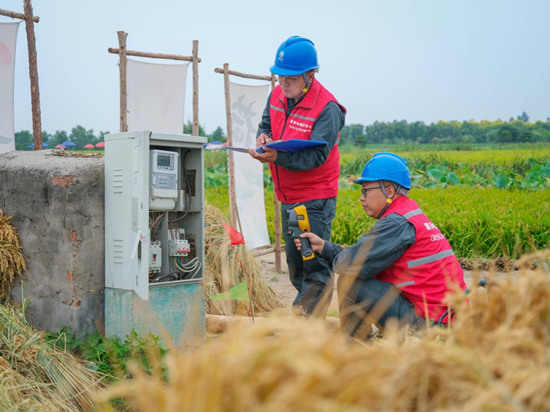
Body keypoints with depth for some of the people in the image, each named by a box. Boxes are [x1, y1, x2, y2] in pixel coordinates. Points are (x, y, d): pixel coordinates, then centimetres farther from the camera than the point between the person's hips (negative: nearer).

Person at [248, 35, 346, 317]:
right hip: (287, 196, 8)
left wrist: (277, 157, -37)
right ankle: (304, 303, 33)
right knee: (294, 261, 17)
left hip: (315, 198, -8)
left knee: (314, 264, -5)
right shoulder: (278, 95, 2)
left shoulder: (327, 108, -19)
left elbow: (316, 155, -25)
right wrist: (263, 136, -8)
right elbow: (266, 123, 17)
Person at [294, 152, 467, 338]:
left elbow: (353, 264, -19)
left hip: (429, 321, -10)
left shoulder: (397, 223, -17)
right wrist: (322, 246, 10)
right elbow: (365, 257, 13)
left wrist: (337, 260, 4)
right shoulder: (412, 216, 14)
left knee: (349, 283, -10)